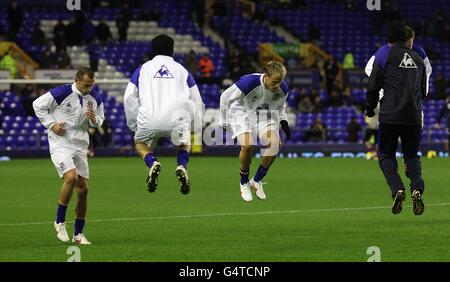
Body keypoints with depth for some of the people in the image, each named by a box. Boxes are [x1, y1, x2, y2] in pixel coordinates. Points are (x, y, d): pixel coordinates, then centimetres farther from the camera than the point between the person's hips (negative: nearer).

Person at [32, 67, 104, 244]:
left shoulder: (95, 99, 2)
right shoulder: (62, 93, -14)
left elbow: (100, 121, 16)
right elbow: (38, 105, -3)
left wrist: (94, 119, -8)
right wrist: (51, 124, -10)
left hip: (80, 146, 6)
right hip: (60, 144, -6)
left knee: (83, 189, 2)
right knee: (71, 177, -28)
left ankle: (78, 234, 14)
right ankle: (60, 221, -10)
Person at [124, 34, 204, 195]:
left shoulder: (143, 69, 20)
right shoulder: (182, 70, 21)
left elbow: (129, 98, 13)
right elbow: (197, 102, 20)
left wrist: (133, 125, 23)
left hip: (149, 119, 0)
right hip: (178, 118, 0)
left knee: (141, 144, 27)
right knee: (184, 144, 28)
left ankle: (152, 163, -5)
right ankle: (181, 165, -4)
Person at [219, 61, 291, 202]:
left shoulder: (282, 88, -16)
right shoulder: (249, 82, -33)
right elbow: (225, 97, -17)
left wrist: (283, 121, -6)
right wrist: (223, 122, -10)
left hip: (266, 115, 4)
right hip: (243, 113, -4)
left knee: (274, 143, -22)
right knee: (247, 145, -28)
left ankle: (257, 181, -2)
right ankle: (244, 183, -3)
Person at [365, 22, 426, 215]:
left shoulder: (385, 53, 2)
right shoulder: (418, 58, 16)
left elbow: (374, 84, -1)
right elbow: (423, 91, 21)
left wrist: (370, 108, 13)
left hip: (390, 115, -4)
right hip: (414, 116, 4)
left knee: (386, 155, 6)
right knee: (412, 155, 14)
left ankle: (397, 189, -17)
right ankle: (417, 188, -12)